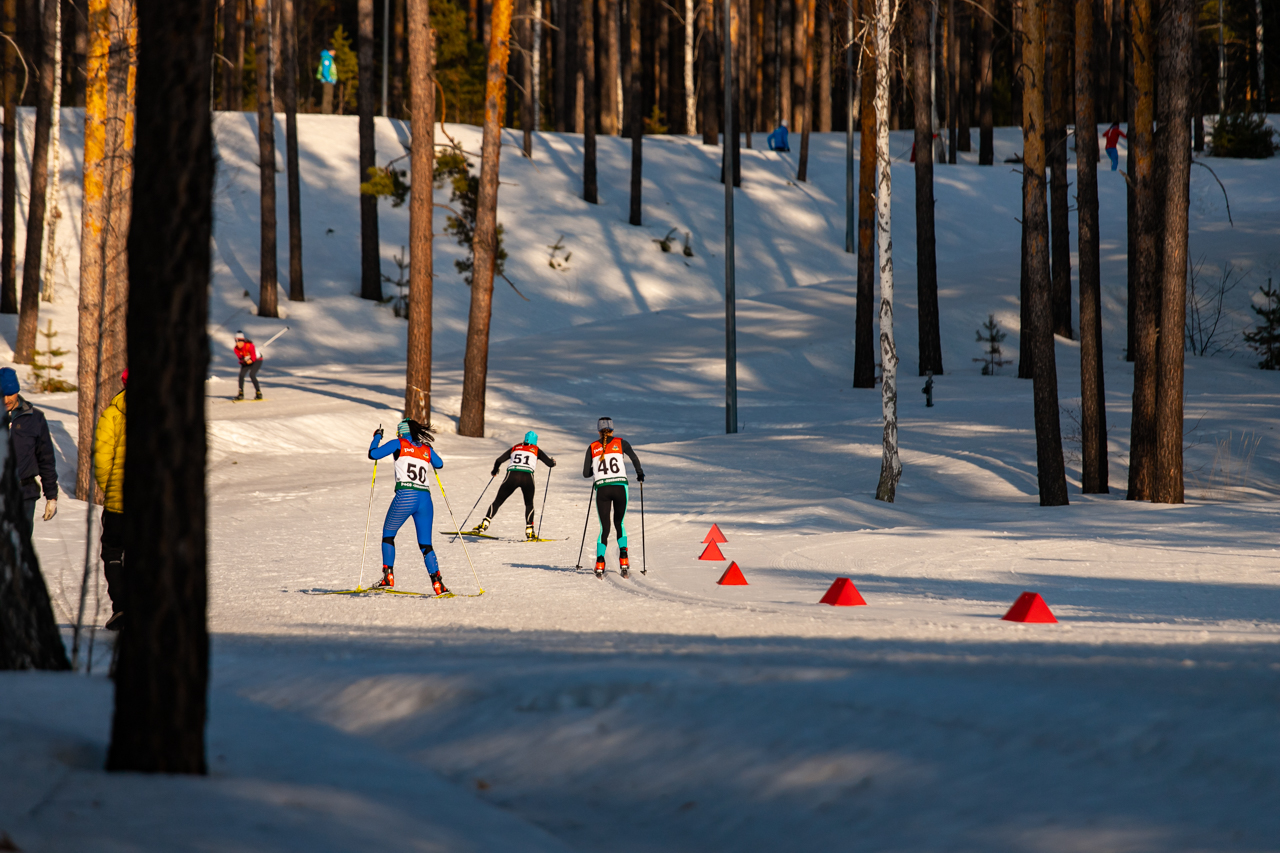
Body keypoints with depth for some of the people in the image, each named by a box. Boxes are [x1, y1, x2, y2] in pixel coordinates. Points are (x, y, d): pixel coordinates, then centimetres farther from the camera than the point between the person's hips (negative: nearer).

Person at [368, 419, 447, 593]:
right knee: (426, 545, 9)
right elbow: (439, 464, 35)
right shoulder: (427, 449, 17)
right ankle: (437, 581, -7)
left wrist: (377, 437, 22)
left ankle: (388, 576, 9)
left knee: (388, 534, 17)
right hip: (425, 499, 4)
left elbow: (373, 454, 5)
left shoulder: (399, 444, 5)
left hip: (405, 497, -4)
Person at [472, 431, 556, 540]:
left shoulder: (515, 448, 23)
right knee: (529, 504, 22)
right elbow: (550, 464, 19)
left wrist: (494, 471, 38)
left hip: (512, 475, 0)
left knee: (498, 501, 10)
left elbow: (499, 460, 19)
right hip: (527, 476, 0)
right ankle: (529, 529, 8)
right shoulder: (536, 450, 19)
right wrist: (552, 462, 43)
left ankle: (485, 523, -7)